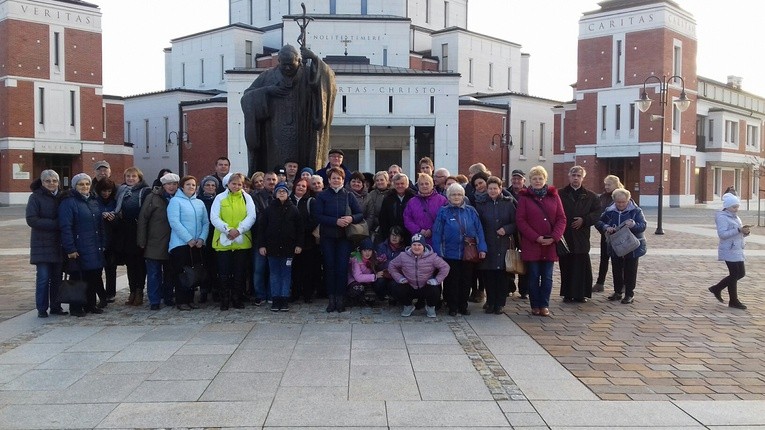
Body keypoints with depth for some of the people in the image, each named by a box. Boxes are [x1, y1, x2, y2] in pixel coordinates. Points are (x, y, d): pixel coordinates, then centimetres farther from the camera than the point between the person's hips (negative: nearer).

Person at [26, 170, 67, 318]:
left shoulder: (61, 196, 8)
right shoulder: (36, 197, -2)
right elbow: (31, 220, -11)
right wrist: (55, 224, -16)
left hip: (58, 244, 3)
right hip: (42, 244, -3)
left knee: (57, 277, 7)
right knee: (43, 277, -5)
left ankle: (56, 306, 16)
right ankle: (42, 308, 5)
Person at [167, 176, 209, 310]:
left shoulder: (200, 203, 14)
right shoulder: (175, 201, -2)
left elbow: (206, 223, 9)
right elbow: (174, 222, -12)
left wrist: (202, 238, -7)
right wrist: (189, 239, -15)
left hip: (198, 245, 5)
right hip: (180, 244, -5)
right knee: (181, 274, -2)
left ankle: (190, 299, 18)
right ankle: (181, 301, 6)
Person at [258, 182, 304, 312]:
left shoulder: (293, 210, 3)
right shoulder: (269, 209, 3)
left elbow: (299, 228, 3)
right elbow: (261, 227, 2)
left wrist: (299, 244, -3)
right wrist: (261, 245, -3)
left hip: (288, 247, -1)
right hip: (272, 247, 1)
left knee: (286, 274, 3)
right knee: (274, 273, 5)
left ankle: (284, 299, 8)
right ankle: (275, 299, 10)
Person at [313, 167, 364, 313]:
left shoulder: (348, 196, 6)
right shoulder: (322, 196, 2)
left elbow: (360, 214, 4)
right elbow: (318, 216, -8)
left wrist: (351, 218, -18)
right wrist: (336, 221, -19)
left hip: (344, 236, 0)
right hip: (327, 236, 0)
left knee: (342, 267, -2)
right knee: (329, 267, 2)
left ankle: (340, 299, 6)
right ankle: (331, 299, 10)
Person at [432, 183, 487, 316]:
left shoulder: (471, 211, 4)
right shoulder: (443, 212, -1)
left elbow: (479, 230, 2)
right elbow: (437, 233, -4)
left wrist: (482, 248, -5)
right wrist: (438, 252, -10)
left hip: (469, 253, 2)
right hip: (450, 253, -2)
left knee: (466, 280, 9)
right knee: (452, 281, 6)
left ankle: (463, 305, 23)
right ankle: (452, 307, 17)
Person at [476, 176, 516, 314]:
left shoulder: (508, 203, 6)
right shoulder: (481, 205, 7)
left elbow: (516, 222, 6)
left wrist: (506, 229, -12)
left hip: (504, 245, 0)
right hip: (488, 245, 0)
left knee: (503, 275, 0)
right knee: (488, 275, 1)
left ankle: (500, 303, 11)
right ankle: (490, 303, 14)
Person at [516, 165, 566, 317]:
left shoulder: (553, 195, 7)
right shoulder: (524, 197, 2)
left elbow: (561, 218, 5)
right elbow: (520, 220, -4)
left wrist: (554, 237, -9)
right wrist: (536, 237, -12)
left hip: (550, 244, 2)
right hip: (531, 244, -2)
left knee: (547, 276, 5)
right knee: (533, 276, 4)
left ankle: (544, 305, 13)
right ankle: (535, 306, 13)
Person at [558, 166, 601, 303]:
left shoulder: (590, 196, 9)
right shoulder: (560, 194, 3)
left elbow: (598, 213, 4)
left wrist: (584, 220, -9)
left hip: (581, 237, 1)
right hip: (564, 236, -1)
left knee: (582, 267, 0)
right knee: (566, 266, 3)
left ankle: (581, 294, 9)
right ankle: (567, 294, 12)